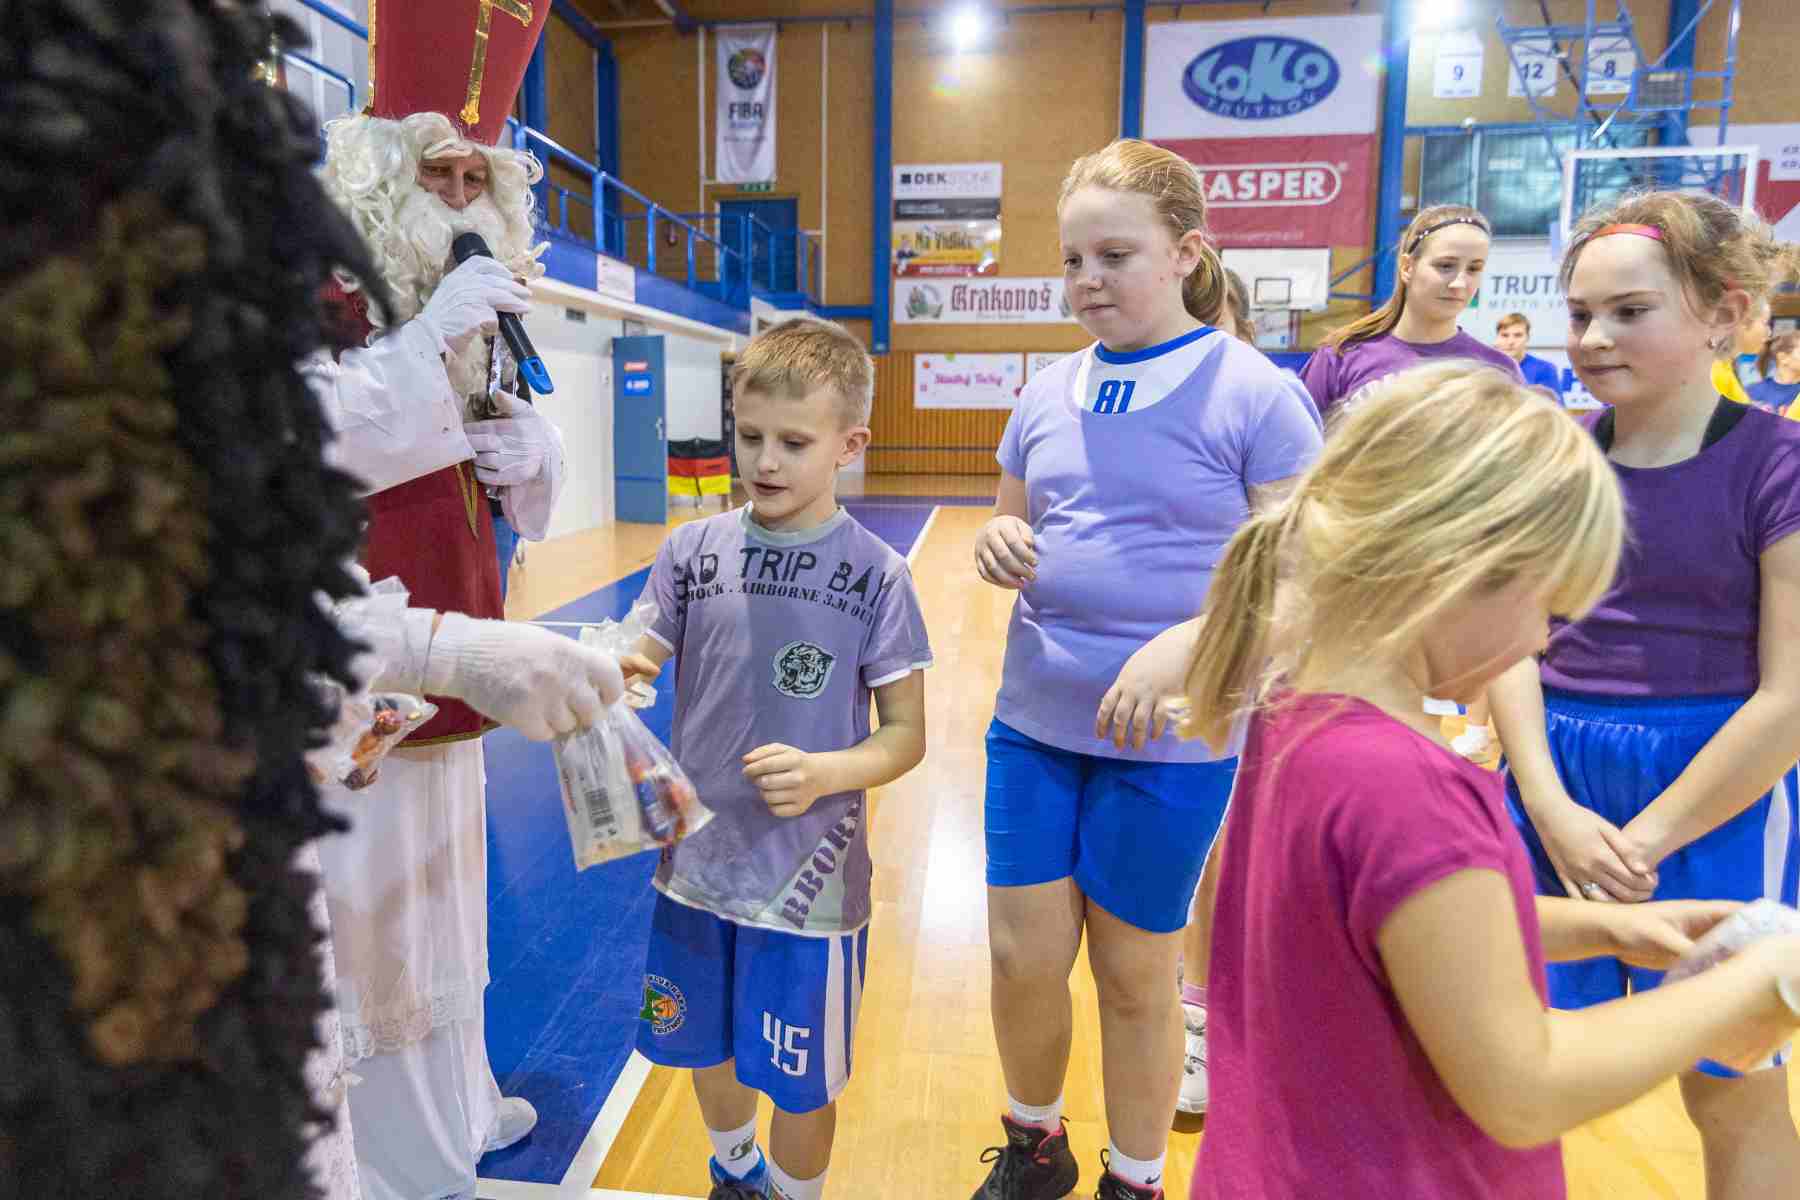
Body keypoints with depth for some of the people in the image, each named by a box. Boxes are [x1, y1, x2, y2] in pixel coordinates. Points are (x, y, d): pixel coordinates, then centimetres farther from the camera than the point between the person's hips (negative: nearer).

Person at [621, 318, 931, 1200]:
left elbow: (904, 735, -8)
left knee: (800, 1084, 14)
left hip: (809, 880, -3)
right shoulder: (691, 551, -4)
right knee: (706, 1049, 24)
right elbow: (633, 665, -1)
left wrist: (824, 773, -26)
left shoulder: (877, 575, -11)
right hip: (696, 862, 4)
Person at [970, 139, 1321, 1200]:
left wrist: (1182, 646, -25)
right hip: (1035, 719, 4)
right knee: (1023, 956, 11)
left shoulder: (1257, 395, -8)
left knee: (1135, 974, 11)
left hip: (1173, 738, -4)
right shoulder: (1048, 395, 7)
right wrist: (1001, 545, -6)